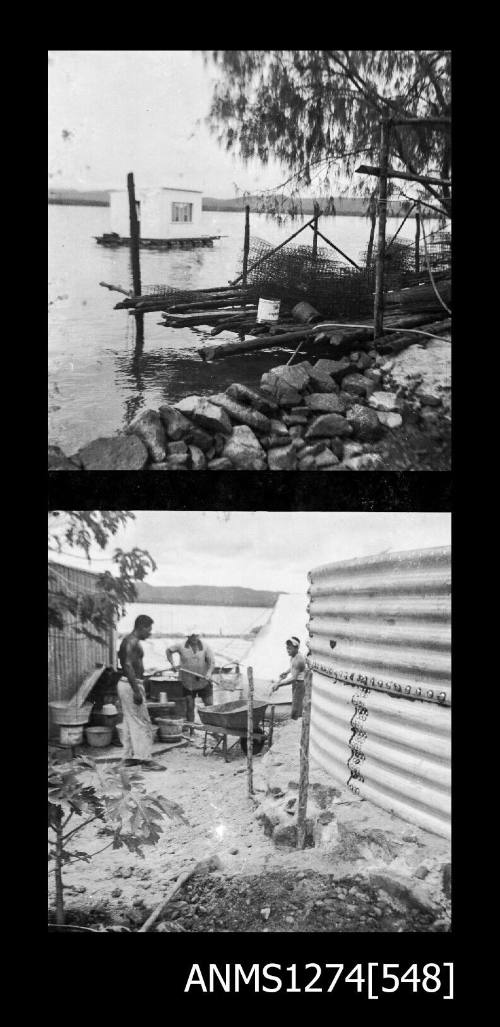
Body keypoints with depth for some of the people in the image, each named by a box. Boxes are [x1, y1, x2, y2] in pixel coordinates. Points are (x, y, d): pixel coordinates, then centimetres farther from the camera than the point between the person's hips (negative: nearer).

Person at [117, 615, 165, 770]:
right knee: (142, 723, -6)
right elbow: (128, 666, -24)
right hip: (131, 684, -10)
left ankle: (129, 756, 19)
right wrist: (136, 691, -26)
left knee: (130, 721, 14)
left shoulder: (128, 640, 15)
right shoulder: (133, 642, -16)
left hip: (125, 683, 10)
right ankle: (146, 758, -4)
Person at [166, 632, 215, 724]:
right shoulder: (181, 646, -2)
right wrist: (172, 663, 3)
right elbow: (169, 650, 13)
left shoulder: (205, 647, -2)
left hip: (204, 682, 0)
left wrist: (209, 673, -25)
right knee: (189, 705, 3)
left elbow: (212, 662, -7)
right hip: (188, 682, 0)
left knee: (209, 705, -1)